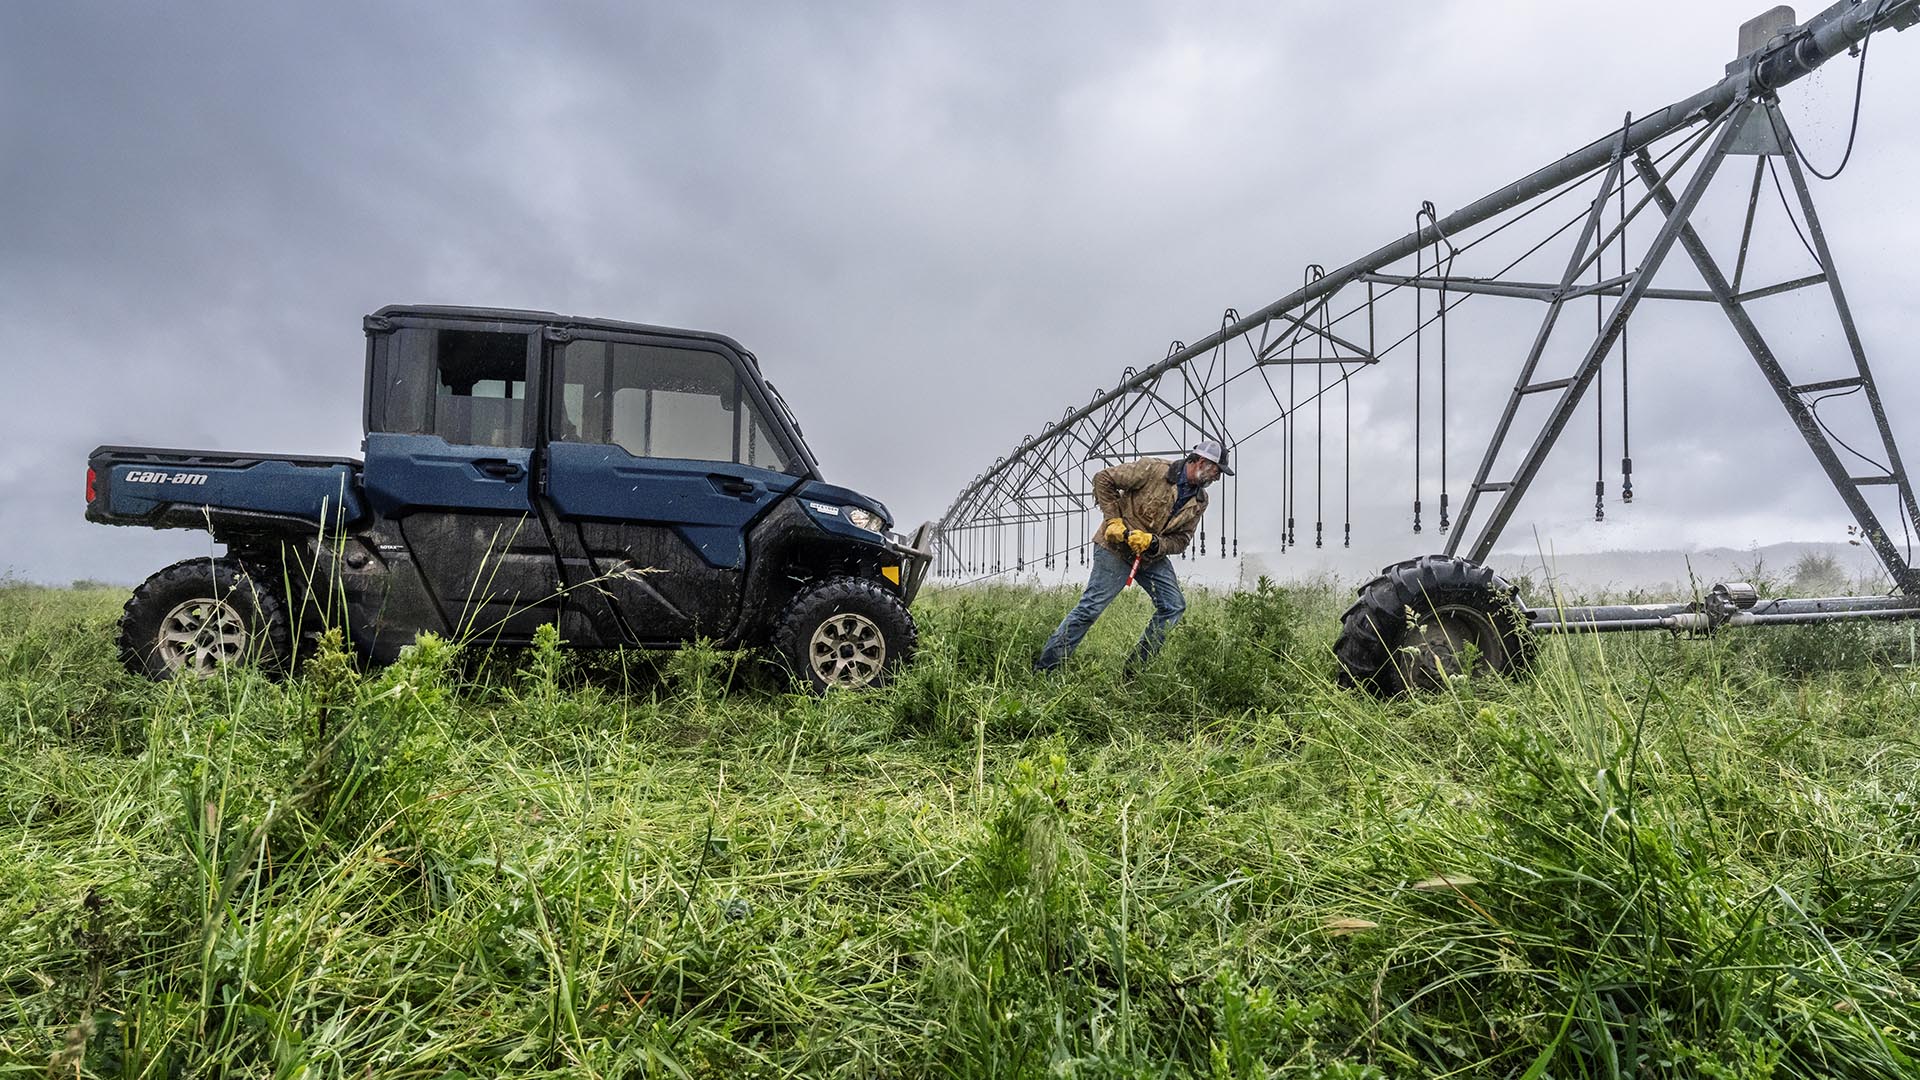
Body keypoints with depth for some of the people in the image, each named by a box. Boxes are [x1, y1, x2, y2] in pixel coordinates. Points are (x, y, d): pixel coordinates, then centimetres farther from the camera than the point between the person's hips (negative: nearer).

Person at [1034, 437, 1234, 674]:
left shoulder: (1199, 501, 1)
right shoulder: (1153, 469, -18)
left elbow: (1181, 539, 0)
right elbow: (1103, 479, -14)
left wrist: (1153, 542, -20)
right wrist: (1113, 520, -18)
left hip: (1153, 556, 7)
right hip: (1116, 548, -7)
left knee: (1174, 607, 2)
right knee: (1091, 607, -10)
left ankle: (1136, 668, 9)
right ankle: (1045, 667, -4)